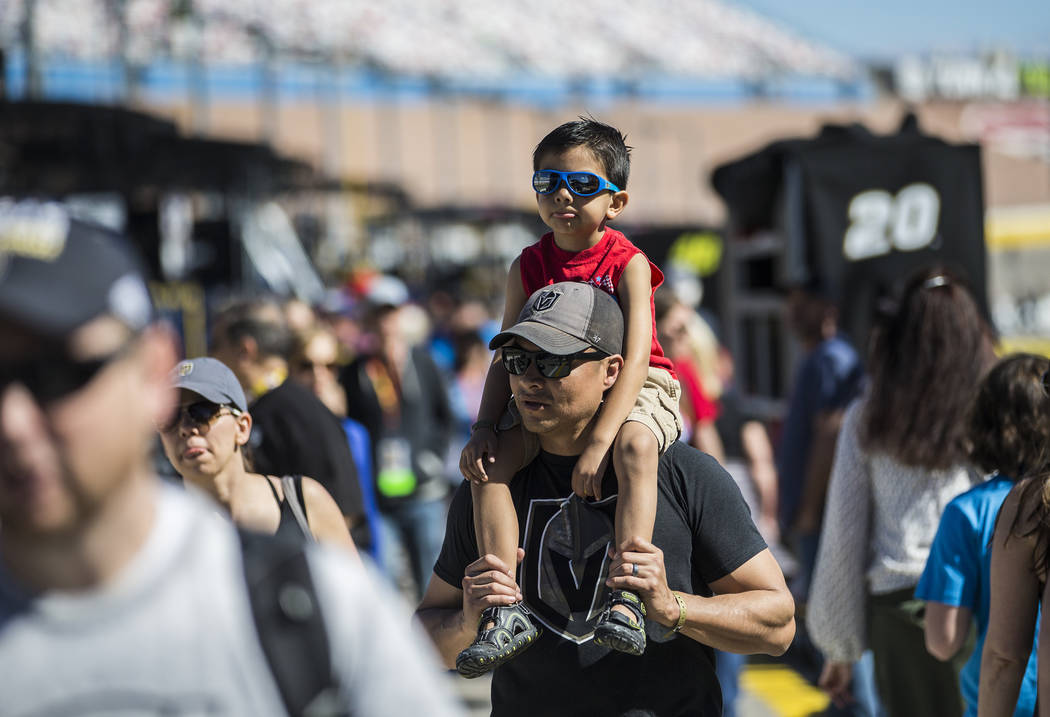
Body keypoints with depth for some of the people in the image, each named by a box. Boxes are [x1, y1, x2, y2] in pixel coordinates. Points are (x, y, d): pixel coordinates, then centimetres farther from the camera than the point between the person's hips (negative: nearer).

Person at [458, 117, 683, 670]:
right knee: (487, 460, -19)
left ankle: (625, 599, -41)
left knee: (634, 444, -39)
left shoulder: (628, 263, -13)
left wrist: (598, 443, -34)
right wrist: (484, 428, -16)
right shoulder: (529, 266, 2)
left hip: (633, 391, -5)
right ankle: (505, 609, -22)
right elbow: (507, 356, 2)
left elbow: (636, 359, -23)